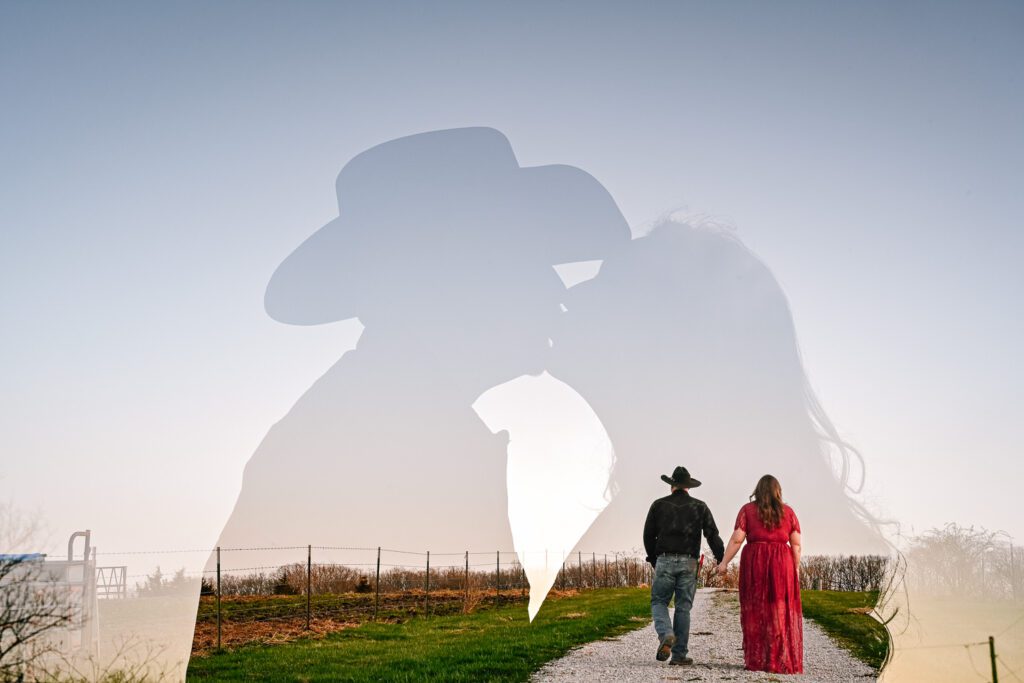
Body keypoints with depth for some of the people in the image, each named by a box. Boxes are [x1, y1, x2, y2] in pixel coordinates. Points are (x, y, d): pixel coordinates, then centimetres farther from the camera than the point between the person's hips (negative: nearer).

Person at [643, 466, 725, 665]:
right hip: (688, 563, 1)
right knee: (683, 607, 8)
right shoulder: (699, 507, 6)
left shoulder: (659, 505, 4)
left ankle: (666, 635, -17)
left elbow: (648, 535, 6)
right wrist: (722, 561, 1)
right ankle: (679, 654, 7)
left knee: (659, 602, 10)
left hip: (664, 561, -1)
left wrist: (654, 559, 18)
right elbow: (713, 535, -1)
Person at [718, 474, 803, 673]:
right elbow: (796, 544, 3)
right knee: (781, 614, 7)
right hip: (781, 564, 1)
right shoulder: (788, 511, 7)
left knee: (756, 613, 6)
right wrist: (796, 569, 11)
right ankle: (783, 662, 7)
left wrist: (724, 562, -1)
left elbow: (737, 539, -5)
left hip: (754, 563, -1)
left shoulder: (747, 510, 2)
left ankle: (757, 661, 6)